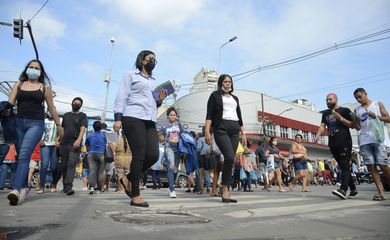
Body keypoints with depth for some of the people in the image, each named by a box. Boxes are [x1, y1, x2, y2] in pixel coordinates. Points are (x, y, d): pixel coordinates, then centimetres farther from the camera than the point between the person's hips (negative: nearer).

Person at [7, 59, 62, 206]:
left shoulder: (45, 87, 8)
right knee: (21, 156, 8)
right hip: (18, 122, 4)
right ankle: (24, 187, 19)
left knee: (24, 155, -18)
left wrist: (59, 125, 12)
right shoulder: (18, 85, 15)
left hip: (36, 124, -4)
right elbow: (10, 103, 6)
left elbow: (51, 108, 11)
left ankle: (16, 189, -27)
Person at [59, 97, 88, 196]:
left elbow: (82, 129, -7)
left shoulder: (82, 116, 7)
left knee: (71, 165, -15)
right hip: (64, 144, 4)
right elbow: (62, 129, 21)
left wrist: (79, 140, -22)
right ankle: (65, 186, 20)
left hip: (75, 145, -4)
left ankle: (68, 187, -23)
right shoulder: (66, 115, 19)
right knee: (63, 166, 8)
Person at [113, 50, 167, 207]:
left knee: (153, 155, -7)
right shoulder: (131, 76, 11)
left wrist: (160, 100, 9)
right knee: (139, 155, -10)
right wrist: (118, 117, -10)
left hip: (150, 121, 6)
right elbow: (121, 97, 2)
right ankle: (135, 196, 0)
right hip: (133, 118, -6)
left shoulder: (154, 82, 28)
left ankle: (128, 179, 16)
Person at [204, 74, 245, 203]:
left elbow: (239, 116, 26)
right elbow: (209, 115, 0)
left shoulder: (235, 98, 27)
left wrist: (243, 133, 17)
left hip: (235, 131, 6)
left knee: (230, 160, -2)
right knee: (229, 157, -22)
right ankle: (225, 191, -14)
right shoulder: (215, 95, 11)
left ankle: (225, 191, 4)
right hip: (221, 129, -5)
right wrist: (207, 131, -12)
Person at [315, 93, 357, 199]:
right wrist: (317, 136, -12)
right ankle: (353, 189, 20)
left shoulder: (345, 110, 3)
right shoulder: (325, 113, 17)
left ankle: (343, 190, -23)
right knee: (343, 167, 9)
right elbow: (322, 126, 6)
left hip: (345, 143, -5)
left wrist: (340, 118, -16)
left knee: (345, 166, -12)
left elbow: (352, 125, -3)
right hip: (333, 144, 5)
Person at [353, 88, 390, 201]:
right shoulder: (357, 110, 18)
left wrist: (376, 116, -9)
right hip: (364, 140, 3)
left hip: (379, 138, -3)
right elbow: (358, 127, 14)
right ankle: (381, 192, -3)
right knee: (370, 166, -5)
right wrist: (355, 120, -6)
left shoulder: (378, 104, 12)